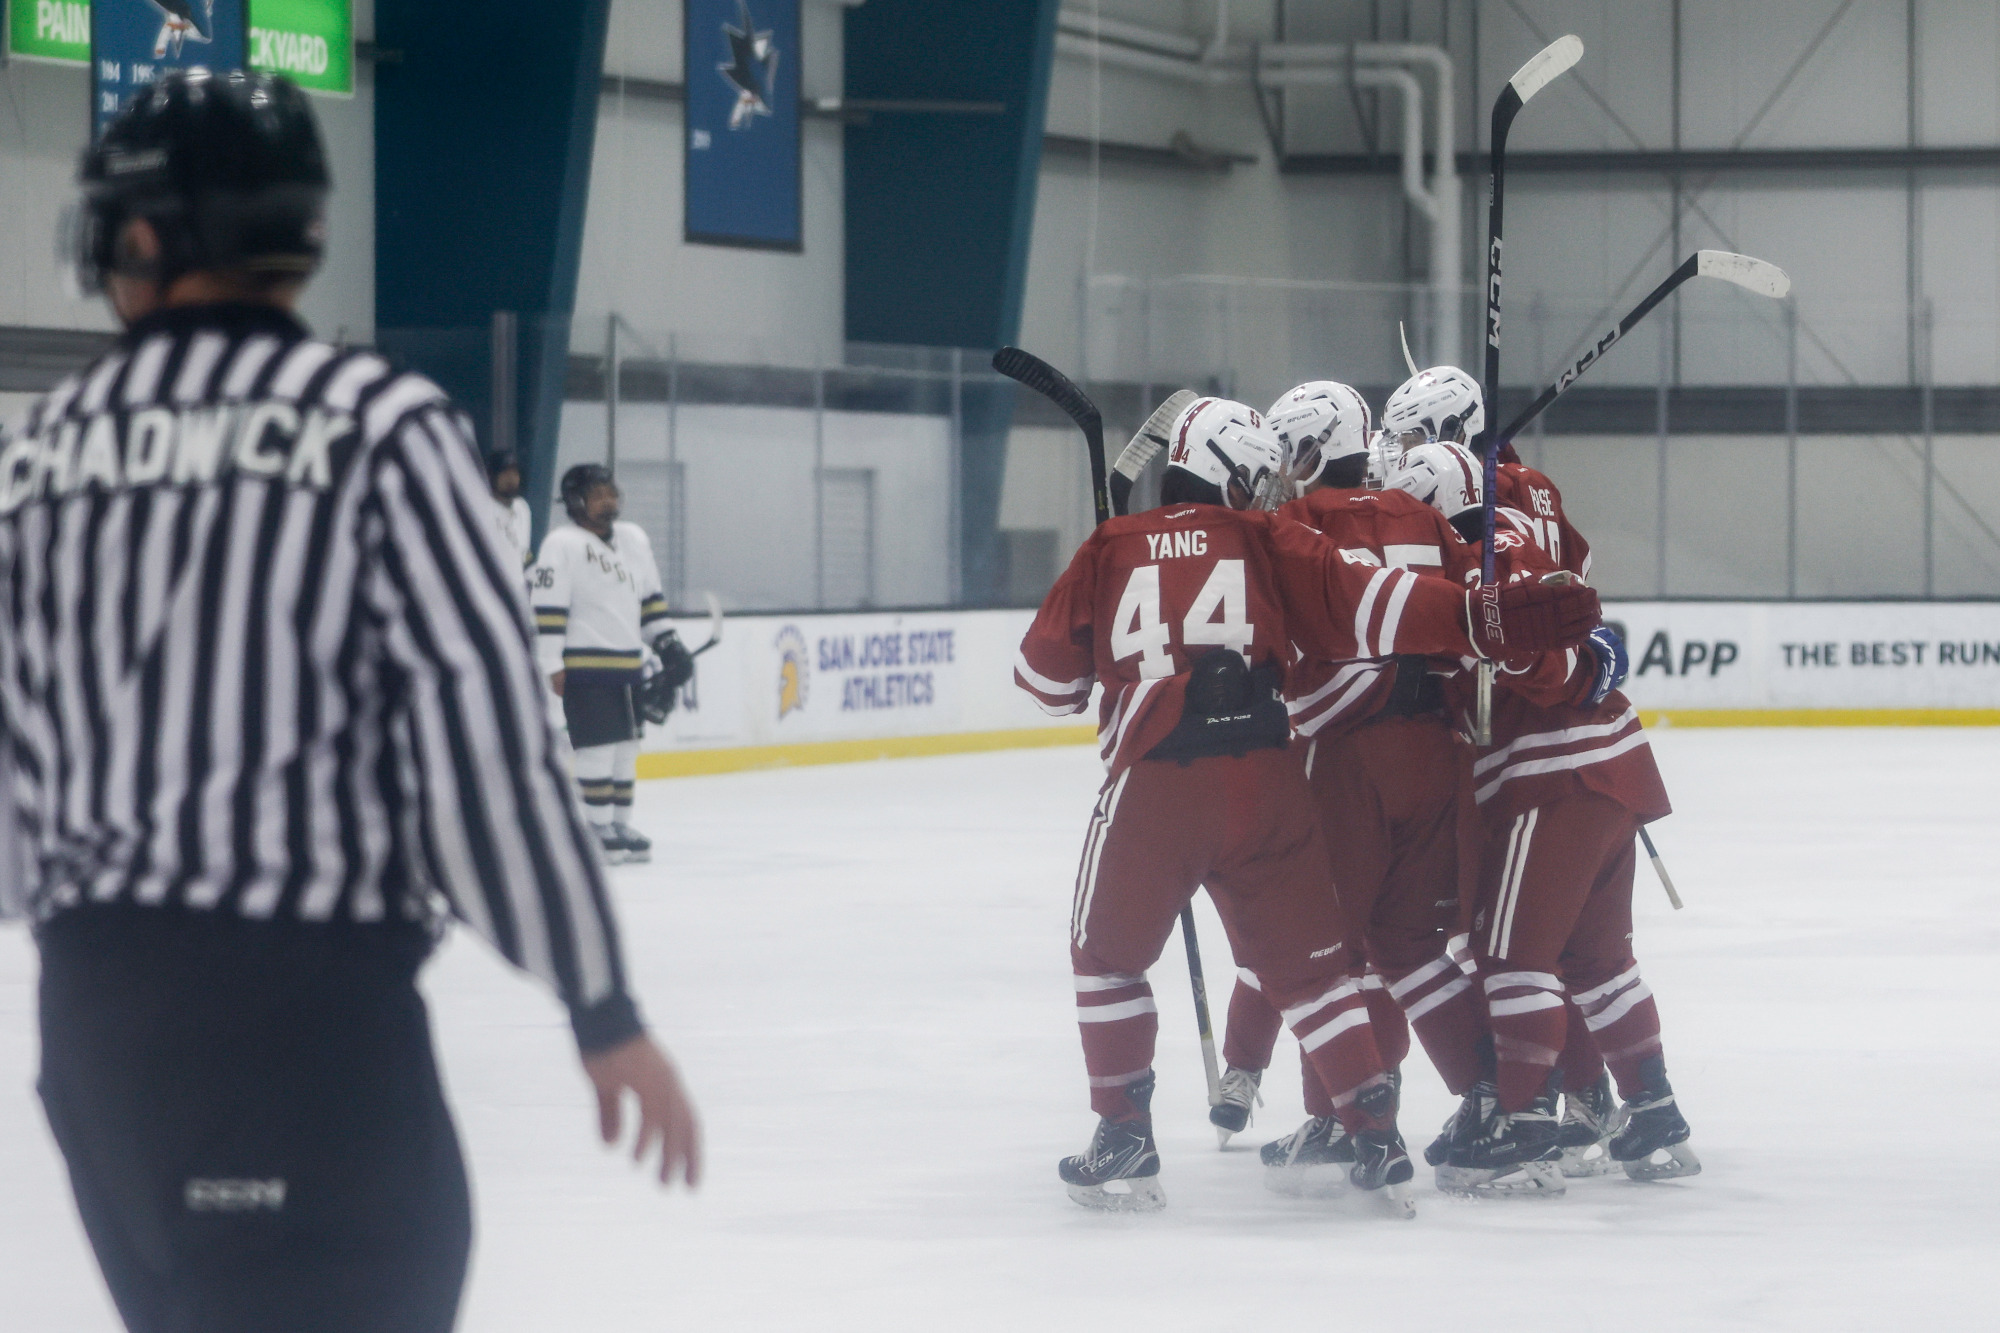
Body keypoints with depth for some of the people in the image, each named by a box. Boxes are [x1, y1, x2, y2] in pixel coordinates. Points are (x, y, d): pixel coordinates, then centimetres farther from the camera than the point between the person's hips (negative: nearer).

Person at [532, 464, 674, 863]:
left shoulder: (634, 539, 14)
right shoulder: (561, 544, -9)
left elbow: (650, 597, 23)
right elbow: (546, 607, -13)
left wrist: (666, 643, 17)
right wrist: (552, 665, -18)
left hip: (629, 665, 7)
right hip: (585, 666, -7)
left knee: (626, 748, 10)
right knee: (598, 746, -9)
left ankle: (620, 825, 18)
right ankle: (599, 827, -2)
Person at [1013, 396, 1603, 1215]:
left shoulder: (1110, 551, 13)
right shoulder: (1264, 541, 10)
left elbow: (1047, 678, 18)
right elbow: (1364, 603, -2)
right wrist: (1485, 618, -6)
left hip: (1153, 781, -1)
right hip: (1265, 783, 1)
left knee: (1108, 957, 19)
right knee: (1309, 962, 13)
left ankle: (1124, 1141, 15)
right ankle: (1377, 1139, 7)